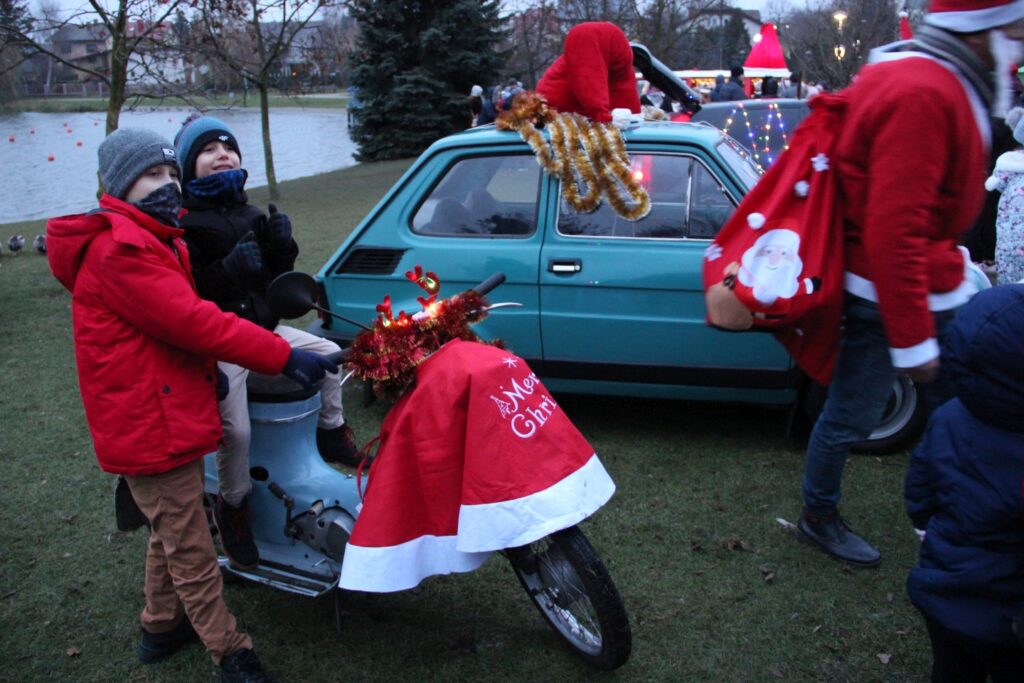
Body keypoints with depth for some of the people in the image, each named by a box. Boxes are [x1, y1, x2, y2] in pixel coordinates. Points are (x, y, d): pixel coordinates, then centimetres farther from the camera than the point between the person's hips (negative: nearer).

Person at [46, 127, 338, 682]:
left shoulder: (155, 241, 16)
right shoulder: (120, 248, -20)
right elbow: (191, 322, -27)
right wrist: (284, 356, -26)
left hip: (166, 415, 11)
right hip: (151, 426, -11)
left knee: (171, 532, 25)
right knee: (191, 548, 1)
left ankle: (161, 627, 41)